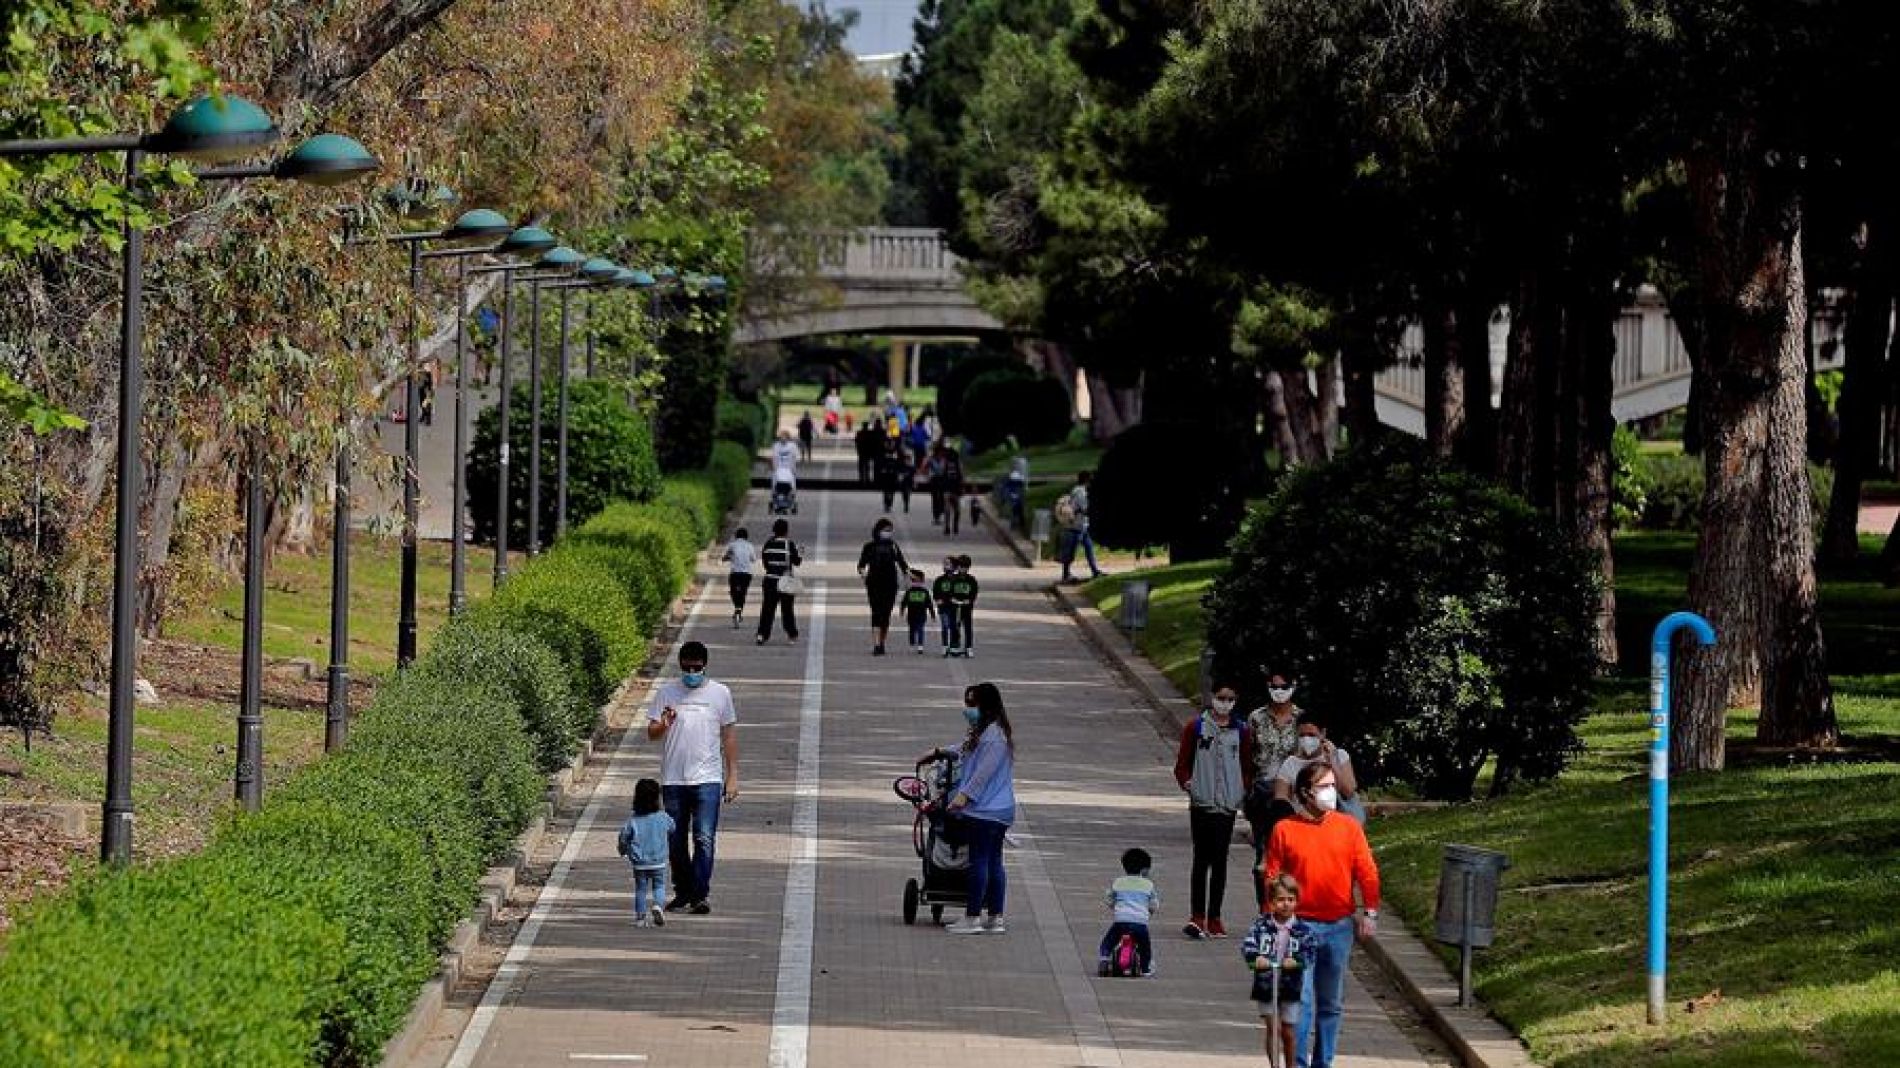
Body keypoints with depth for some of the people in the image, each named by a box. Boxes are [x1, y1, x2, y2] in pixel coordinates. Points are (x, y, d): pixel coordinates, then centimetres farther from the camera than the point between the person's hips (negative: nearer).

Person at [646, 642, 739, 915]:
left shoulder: (720, 693, 5)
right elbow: (651, 733, 6)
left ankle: (699, 897, -13)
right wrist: (664, 725, -18)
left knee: (704, 839, -12)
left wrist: (733, 776, 6)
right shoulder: (666, 692, 6)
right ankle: (683, 893, 20)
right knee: (675, 842, 8)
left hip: (707, 779, -2)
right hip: (673, 780, 2)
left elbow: (729, 736, 10)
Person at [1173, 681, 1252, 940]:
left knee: (1219, 862, 4)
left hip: (1228, 805, 2)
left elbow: (1246, 765, 16)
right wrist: (1188, 784, -11)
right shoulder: (1196, 727, 2)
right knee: (1202, 860, -3)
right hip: (1202, 804, -2)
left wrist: (1244, 790, 1)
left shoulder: (1240, 731, 9)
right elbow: (1182, 763, 5)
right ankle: (1197, 917, 0)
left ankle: (1214, 918, 9)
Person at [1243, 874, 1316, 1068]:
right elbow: (1248, 945, -13)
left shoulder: (1302, 929, -4)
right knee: (1272, 1028, -2)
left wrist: (1296, 960, -33)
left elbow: (1310, 951, -13)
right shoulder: (1261, 924, -4)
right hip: (1265, 985, 0)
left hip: (1291, 987, 0)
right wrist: (1255, 958, -34)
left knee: (1288, 1032, 8)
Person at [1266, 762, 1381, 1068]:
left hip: (1339, 926, 2)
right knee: (1301, 1000, -10)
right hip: (1300, 925, -2)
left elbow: (1367, 872, 3)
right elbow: (1272, 877, 0)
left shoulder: (1349, 827, 3)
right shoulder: (1285, 830, -1)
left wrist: (1370, 913, -4)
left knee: (1331, 1003, 10)